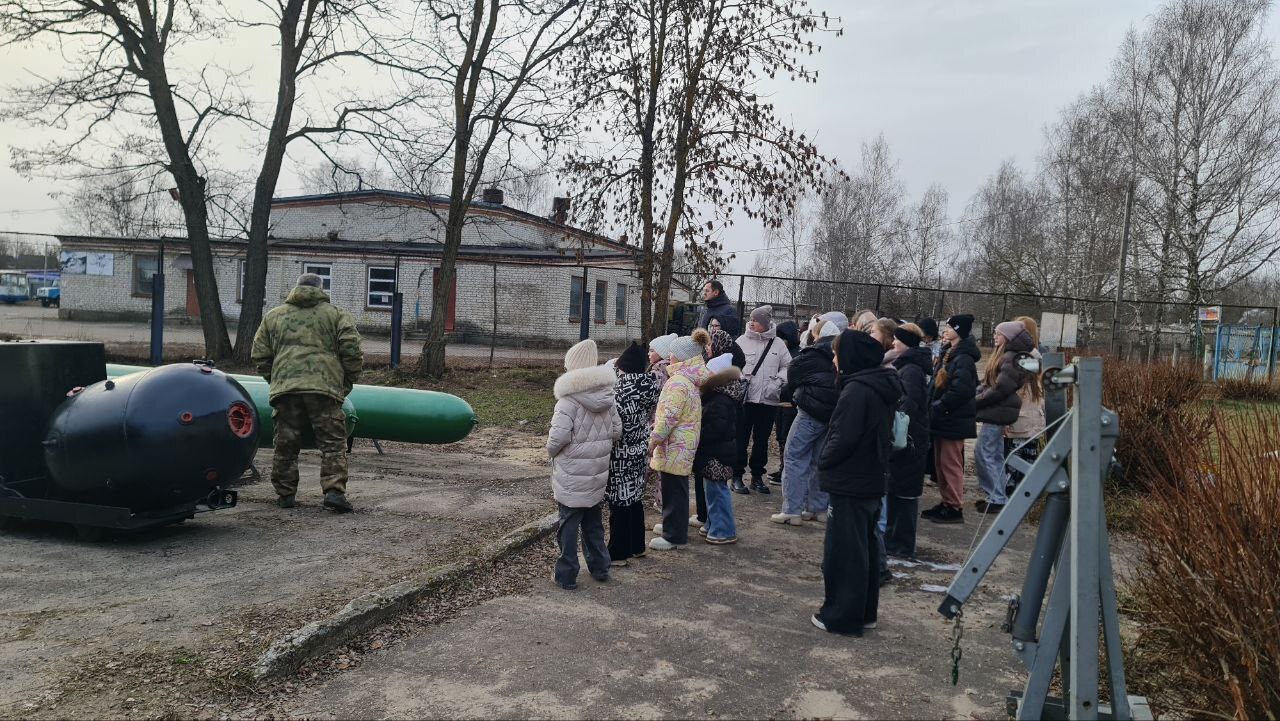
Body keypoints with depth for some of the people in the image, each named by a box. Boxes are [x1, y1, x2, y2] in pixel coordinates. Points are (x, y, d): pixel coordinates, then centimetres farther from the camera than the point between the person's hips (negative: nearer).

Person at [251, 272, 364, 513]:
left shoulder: (273, 316, 19)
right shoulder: (337, 314, 11)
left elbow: (260, 355, 16)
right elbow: (352, 351, 1)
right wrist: (347, 383, 12)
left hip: (284, 389, 3)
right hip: (325, 388, -2)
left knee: (286, 444, 12)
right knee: (333, 443, 1)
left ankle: (285, 494, 17)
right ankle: (334, 491, -9)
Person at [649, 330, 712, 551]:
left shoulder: (678, 382, -22)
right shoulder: (692, 379, 9)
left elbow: (669, 418, -24)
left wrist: (652, 442, -18)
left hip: (675, 445, -10)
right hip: (685, 443, 10)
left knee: (673, 489, -1)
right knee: (676, 486, 21)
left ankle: (674, 535, 8)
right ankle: (672, 525, 35)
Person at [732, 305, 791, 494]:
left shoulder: (778, 344, 5)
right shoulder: (742, 341, 1)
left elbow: (787, 366, 8)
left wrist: (778, 382, -7)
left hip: (768, 400, 2)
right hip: (744, 398, -2)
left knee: (762, 440, 12)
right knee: (741, 438, 1)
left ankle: (757, 477, 24)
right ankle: (737, 477, 11)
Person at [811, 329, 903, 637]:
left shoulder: (856, 391, -22)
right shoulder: (882, 388, 8)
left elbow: (843, 438, -24)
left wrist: (823, 461, -6)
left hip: (850, 485, -9)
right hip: (872, 482, 9)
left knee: (842, 551, 1)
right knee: (866, 548, 17)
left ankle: (841, 616, 10)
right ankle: (865, 611, 28)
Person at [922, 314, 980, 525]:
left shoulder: (963, 359, -17)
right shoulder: (948, 354, 15)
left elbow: (961, 391, -26)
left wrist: (939, 407, -18)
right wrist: (934, 407, 9)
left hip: (954, 420, -10)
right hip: (942, 419, 10)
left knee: (950, 464, -3)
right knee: (940, 463, 15)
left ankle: (955, 508, 6)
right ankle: (947, 503, 24)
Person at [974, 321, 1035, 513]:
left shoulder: (1012, 358, -15)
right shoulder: (1004, 355, 15)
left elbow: (1000, 389, -21)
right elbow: (989, 383, 17)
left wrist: (976, 401, -13)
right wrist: (978, 395, 1)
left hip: (997, 411, -10)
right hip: (996, 411, 10)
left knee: (983, 453, -7)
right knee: (996, 455, 14)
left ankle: (998, 499, -1)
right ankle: (999, 496, 21)